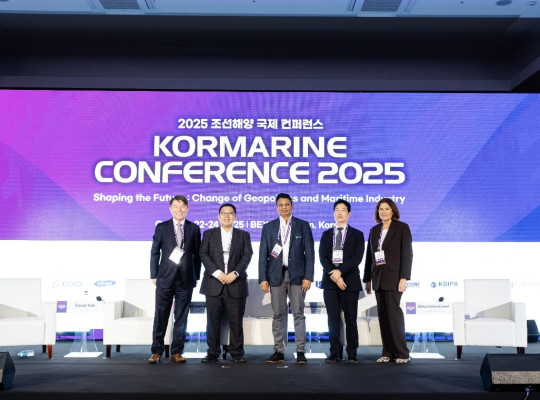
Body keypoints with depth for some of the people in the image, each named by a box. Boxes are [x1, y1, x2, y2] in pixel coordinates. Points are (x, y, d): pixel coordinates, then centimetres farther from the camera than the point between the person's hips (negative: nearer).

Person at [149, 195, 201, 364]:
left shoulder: (194, 229, 7)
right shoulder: (162, 227, 5)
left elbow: (197, 254, 8)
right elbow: (154, 253, 5)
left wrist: (196, 276, 4)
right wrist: (154, 275, 0)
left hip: (186, 279, 1)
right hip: (165, 279, -1)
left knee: (181, 318, 5)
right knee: (160, 316, 1)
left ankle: (176, 352, 13)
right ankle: (157, 351, 10)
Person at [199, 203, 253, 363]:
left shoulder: (243, 235, 13)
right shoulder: (209, 234, 12)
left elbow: (247, 256, 2)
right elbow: (204, 255, 1)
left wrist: (235, 273, -12)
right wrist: (217, 272, -12)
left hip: (236, 284, 0)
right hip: (214, 284, 0)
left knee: (236, 320, 1)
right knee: (213, 320, 1)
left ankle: (237, 352, 11)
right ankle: (213, 353, 10)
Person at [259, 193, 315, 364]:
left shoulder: (303, 226, 6)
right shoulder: (268, 227, 10)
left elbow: (309, 253, 2)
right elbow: (263, 255, 7)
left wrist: (308, 277, -6)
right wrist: (263, 278, -2)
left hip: (297, 275, -1)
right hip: (276, 276, 2)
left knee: (299, 314, -2)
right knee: (278, 315, 4)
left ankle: (300, 351, 3)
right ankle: (279, 351, 10)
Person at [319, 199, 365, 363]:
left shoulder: (357, 235, 8)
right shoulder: (326, 235, 14)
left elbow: (357, 258, -5)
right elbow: (322, 257, 3)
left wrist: (340, 271, -15)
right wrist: (333, 274, -12)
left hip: (350, 281, -2)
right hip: (330, 281, 2)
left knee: (350, 319, 0)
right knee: (333, 318, 2)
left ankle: (352, 353, 7)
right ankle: (335, 352, 7)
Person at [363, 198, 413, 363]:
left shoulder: (402, 228, -1)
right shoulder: (374, 230, 15)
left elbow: (407, 253, -7)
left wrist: (404, 278, -15)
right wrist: (367, 279, 13)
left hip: (393, 277, -5)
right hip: (378, 278, 6)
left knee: (393, 312, -9)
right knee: (382, 314, 5)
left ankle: (402, 353, -1)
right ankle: (388, 352, 10)